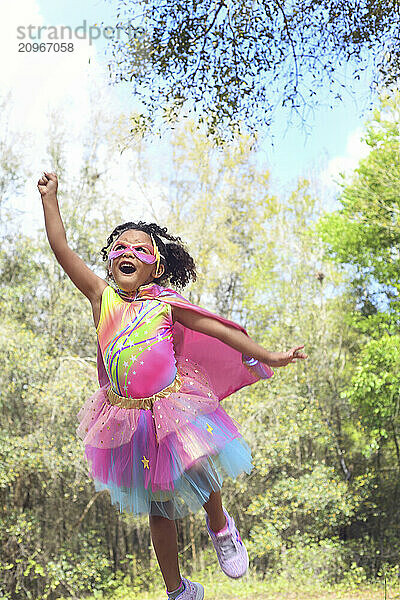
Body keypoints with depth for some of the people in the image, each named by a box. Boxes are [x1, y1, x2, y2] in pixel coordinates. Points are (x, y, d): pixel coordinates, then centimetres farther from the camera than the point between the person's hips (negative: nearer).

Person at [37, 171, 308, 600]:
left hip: (175, 408, -2)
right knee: (158, 509, 12)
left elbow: (218, 330, 0)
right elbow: (61, 249, -1)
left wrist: (268, 357, -2)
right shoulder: (102, 297, 2)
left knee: (199, 475, -21)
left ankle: (220, 527, 17)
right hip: (129, 418, 2)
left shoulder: (164, 302, -1)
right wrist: (49, 198, 0)